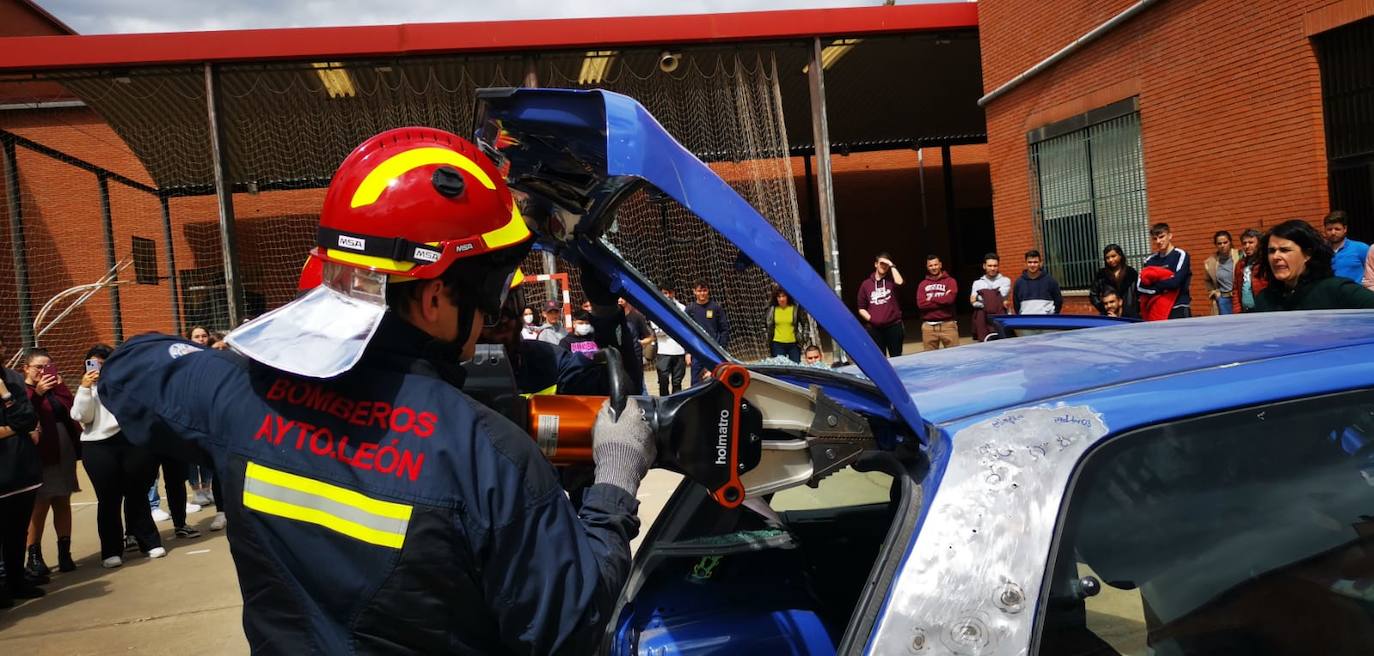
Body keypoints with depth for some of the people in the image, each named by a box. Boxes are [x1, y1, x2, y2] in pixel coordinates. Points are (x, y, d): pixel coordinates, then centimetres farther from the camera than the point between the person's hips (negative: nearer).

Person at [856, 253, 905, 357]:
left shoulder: (891, 280, 5)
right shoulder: (866, 284, 8)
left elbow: (899, 282, -21)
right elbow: (861, 309, 10)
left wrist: (892, 266, -11)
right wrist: (870, 318, -6)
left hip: (894, 326, -1)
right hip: (875, 328, 1)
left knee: (896, 358, 3)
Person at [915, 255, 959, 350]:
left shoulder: (950, 281, 6)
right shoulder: (923, 284, 12)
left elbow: (950, 298, -13)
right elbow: (921, 304, -4)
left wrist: (931, 299, -2)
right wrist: (942, 300, -6)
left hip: (948, 324, -2)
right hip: (928, 326, 2)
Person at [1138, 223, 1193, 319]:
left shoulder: (1181, 255, -2)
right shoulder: (1150, 260, 11)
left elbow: (1175, 282, -15)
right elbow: (1139, 286, 2)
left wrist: (1152, 285, -5)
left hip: (1178, 310, -4)